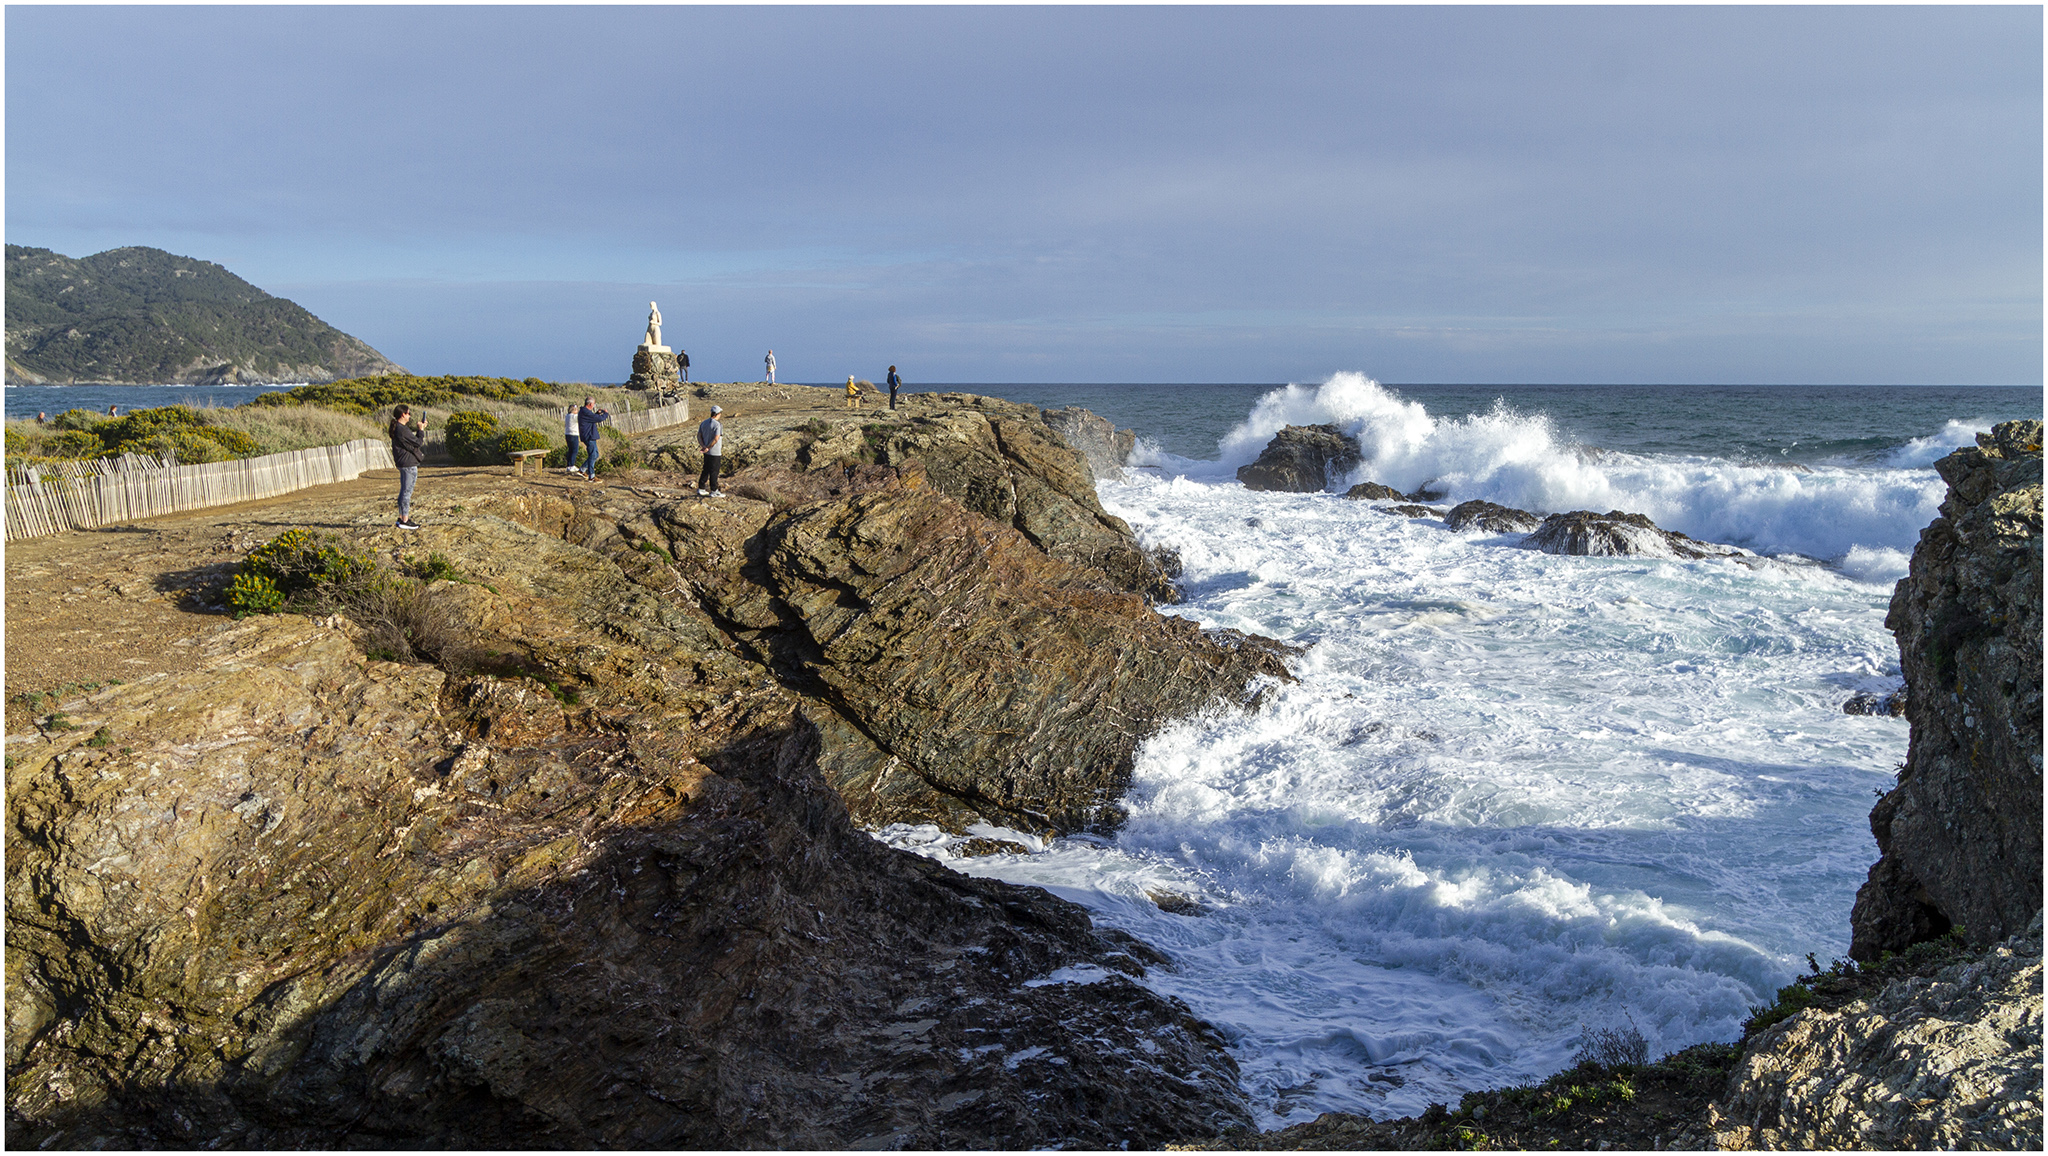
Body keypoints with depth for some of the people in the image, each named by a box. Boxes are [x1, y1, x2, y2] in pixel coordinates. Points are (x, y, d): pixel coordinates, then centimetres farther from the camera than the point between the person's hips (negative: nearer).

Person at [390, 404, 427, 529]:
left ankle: (402, 518, 23)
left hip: (403, 463, 11)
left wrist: (420, 428, 11)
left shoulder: (397, 428, 12)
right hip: (408, 464, -11)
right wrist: (421, 429, -4)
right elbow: (418, 443, -16)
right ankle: (404, 520, -3)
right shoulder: (402, 430, -20)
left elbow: (413, 440, 16)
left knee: (404, 491, 16)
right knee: (407, 492, -6)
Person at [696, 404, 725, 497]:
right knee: (714, 471, 0)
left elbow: (699, 436, 4)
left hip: (706, 452, 8)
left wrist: (703, 446, -8)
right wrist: (708, 447, -15)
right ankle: (714, 491, 5)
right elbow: (716, 439, -24)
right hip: (715, 452, -8)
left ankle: (701, 489, 21)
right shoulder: (718, 424, -17)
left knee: (706, 470, 17)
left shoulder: (703, 423, 7)